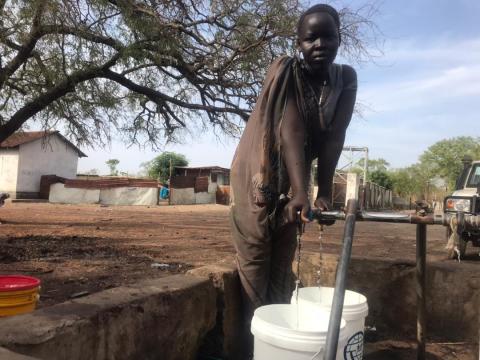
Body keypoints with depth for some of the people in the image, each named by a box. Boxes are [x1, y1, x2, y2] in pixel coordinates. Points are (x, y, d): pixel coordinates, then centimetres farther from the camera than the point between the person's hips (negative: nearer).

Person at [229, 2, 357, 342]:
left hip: (293, 175, 4)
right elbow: (290, 132, -29)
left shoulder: (346, 79, -5)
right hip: (257, 173, -4)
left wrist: (324, 193, -20)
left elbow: (333, 138, -13)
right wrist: (301, 192, -38)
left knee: (284, 256, 9)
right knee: (255, 254, -2)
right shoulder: (285, 71, -17)